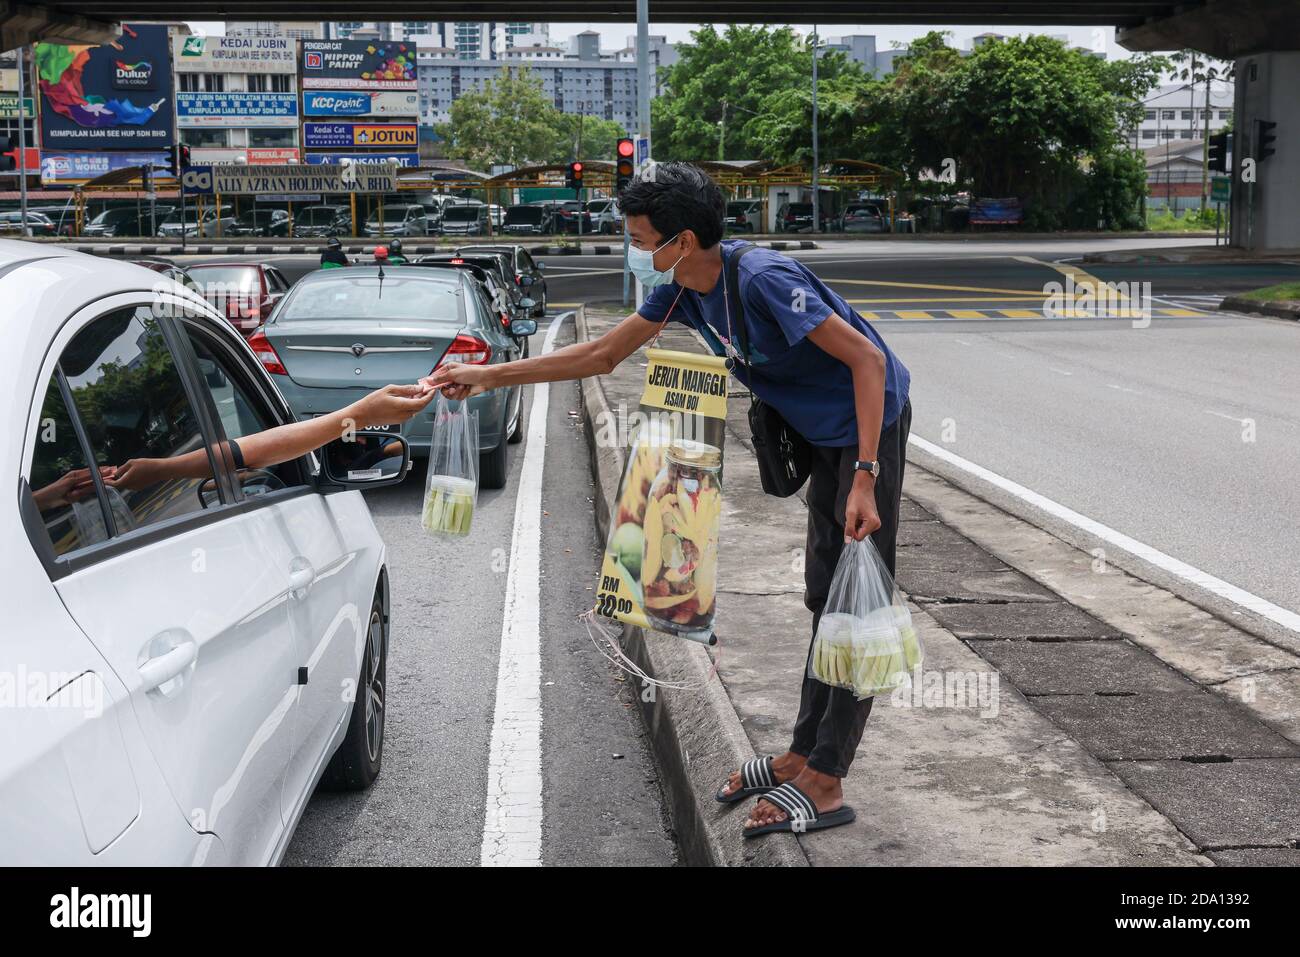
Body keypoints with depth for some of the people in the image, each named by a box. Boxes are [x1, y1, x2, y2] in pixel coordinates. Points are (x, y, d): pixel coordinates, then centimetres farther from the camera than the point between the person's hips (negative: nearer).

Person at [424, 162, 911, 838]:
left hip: (871, 423, -9)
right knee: (825, 597, 15)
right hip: (825, 435, 9)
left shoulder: (761, 280, -28)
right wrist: (488, 377, 4)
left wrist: (865, 476, -29)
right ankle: (803, 754, 25)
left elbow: (867, 358, -26)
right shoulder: (681, 289, -2)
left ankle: (824, 785, -3)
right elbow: (604, 355, 8)